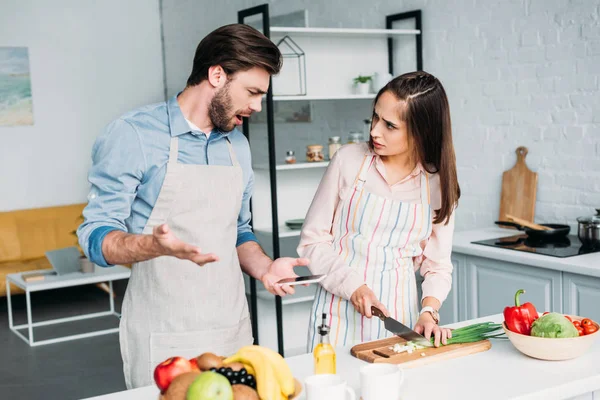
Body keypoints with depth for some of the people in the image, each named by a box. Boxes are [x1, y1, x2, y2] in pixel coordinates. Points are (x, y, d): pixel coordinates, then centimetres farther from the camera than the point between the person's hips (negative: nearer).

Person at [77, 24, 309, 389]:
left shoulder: (238, 145, 9)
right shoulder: (133, 135, -11)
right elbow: (96, 234, -11)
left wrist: (263, 267, -2)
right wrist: (156, 245, -31)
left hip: (234, 329, 6)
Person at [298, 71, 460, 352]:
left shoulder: (438, 183, 0)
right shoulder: (349, 160, -5)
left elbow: (438, 265, 5)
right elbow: (312, 241, -2)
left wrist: (429, 311, -12)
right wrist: (352, 285, -14)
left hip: (397, 312, 2)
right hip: (340, 308, -1)